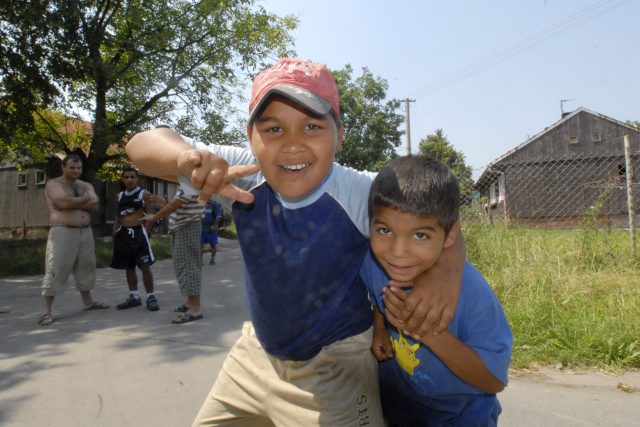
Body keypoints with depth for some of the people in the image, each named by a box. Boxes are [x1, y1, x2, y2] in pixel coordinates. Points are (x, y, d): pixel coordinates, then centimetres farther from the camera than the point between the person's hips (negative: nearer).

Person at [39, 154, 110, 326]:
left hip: (86, 232, 6)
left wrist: (73, 203, -13)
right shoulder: (53, 184, -3)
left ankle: (88, 302, 29)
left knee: (86, 268, 15)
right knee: (55, 271, -8)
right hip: (62, 232, -6)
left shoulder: (86, 185, 14)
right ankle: (47, 312, -4)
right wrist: (85, 198, -7)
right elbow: (64, 203, -22)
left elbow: (94, 205, -3)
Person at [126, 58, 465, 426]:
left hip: (336, 365, -4)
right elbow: (144, 144, -16)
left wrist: (446, 270, -34)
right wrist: (188, 157, -40)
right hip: (257, 352, 5)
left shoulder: (364, 193, -25)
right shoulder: (247, 175, -17)